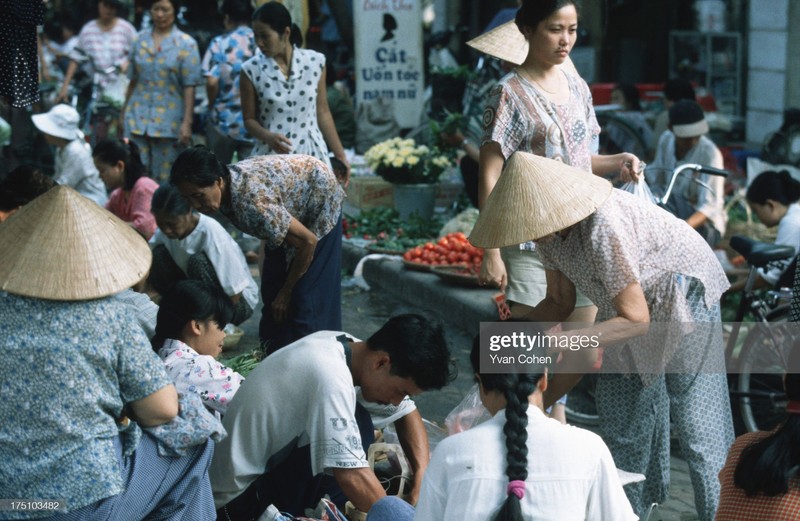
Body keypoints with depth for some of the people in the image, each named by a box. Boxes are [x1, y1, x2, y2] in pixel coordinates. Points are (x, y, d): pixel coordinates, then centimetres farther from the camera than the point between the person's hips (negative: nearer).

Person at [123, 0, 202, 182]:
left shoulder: (186, 44, -1)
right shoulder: (141, 40, 10)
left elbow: (189, 87, -6)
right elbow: (133, 80, 17)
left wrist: (187, 123, -13)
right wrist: (124, 112, 17)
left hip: (169, 119, -3)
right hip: (138, 117, 3)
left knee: (165, 178, 2)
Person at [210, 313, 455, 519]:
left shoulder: (346, 346, -2)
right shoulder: (331, 376, -29)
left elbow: (407, 412, 10)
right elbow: (352, 476, -32)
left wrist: (422, 478, -4)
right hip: (237, 499, -9)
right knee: (358, 425, -19)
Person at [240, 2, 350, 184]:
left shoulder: (315, 62, 2)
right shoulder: (252, 70, -2)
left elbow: (323, 113, 9)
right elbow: (249, 119, 3)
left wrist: (340, 155, 10)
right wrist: (268, 137, -18)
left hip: (312, 154, 1)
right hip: (271, 157, -1)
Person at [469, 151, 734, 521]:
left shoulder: (603, 229, -39)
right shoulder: (553, 226, -14)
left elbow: (635, 319, -34)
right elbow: (560, 301, -1)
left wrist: (558, 342, -37)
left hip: (684, 294, -8)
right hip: (634, 300, 8)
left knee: (695, 422, -9)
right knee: (621, 419, 13)